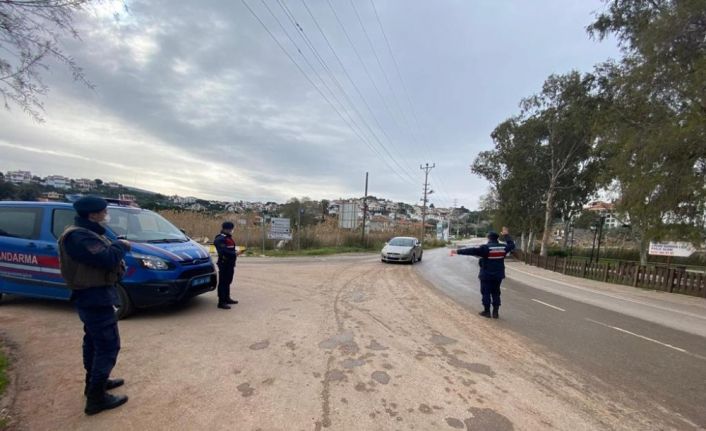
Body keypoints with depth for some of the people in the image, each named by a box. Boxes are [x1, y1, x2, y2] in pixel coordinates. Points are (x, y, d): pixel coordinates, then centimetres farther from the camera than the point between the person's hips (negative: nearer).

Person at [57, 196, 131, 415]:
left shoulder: (87, 233, 13)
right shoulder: (78, 236, -23)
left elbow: (102, 256, 13)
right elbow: (107, 259, -32)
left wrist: (117, 246, -4)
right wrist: (121, 246, -15)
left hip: (92, 295, 11)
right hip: (94, 297, -11)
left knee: (94, 341, 22)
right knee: (108, 345, -6)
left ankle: (94, 381, 38)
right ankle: (96, 398, 2)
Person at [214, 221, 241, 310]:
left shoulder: (229, 238, 18)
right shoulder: (219, 239, -13)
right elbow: (223, 251, -26)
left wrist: (235, 252, 6)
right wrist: (234, 253, -21)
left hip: (230, 263, 10)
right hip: (224, 263, -10)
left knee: (228, 281, 18)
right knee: (223, 282, -6)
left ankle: (227, 298, 30)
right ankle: (221, 302, -3)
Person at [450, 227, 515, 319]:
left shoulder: (485, 247, -16)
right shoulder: (503, 247, 1)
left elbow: (472, 250, -23)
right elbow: (512, 245, 22)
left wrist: (458, 251, -23)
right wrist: (506, 235, 32)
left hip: (486, 275, -5)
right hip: (498, 275, 5)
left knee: (486, 292, 5)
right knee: (496, 293, 15)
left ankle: (487, 311, 10)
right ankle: (496, 312, 17)